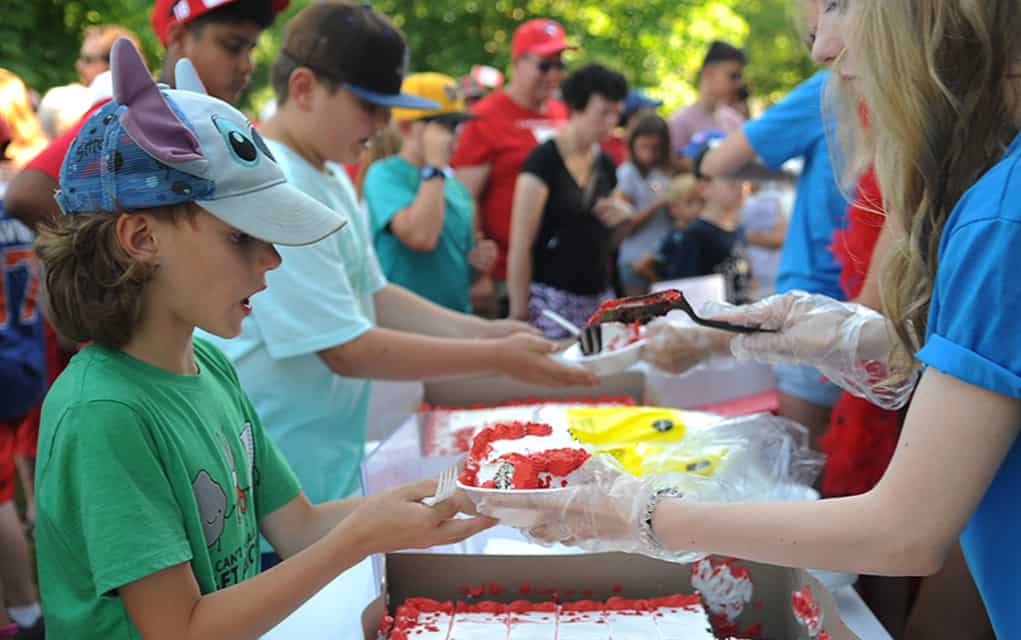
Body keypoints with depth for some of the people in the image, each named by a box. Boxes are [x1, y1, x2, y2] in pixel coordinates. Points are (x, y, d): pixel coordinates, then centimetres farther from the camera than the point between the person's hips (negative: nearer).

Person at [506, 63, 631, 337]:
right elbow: (520, 246, -11)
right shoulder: (543, 160, -9)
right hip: (552, 298, -6)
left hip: (599, 296, 6)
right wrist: (519, 313, -14)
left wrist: (624, 214, 3)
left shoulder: (605, 164, 11)